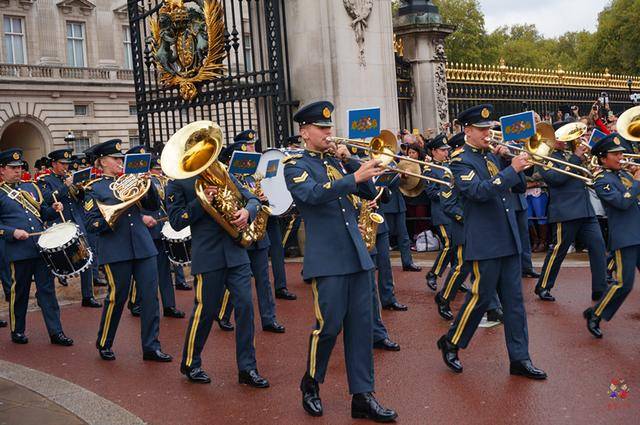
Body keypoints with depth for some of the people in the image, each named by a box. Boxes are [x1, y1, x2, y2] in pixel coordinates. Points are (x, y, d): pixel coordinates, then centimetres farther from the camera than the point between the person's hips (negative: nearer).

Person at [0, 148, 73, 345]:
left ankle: (56, 331, 5)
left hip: (42, 247, 4)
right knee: (19, 292, 7)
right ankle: (17, 331, 23)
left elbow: (42, 212, 21)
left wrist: (53, 209, 1)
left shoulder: (31, 187, 16)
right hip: (19, 251, -4)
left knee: (47, 289, 3)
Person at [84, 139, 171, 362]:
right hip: (116, 250, -4)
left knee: (150, 297, 1)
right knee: (116, 297, 3)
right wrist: (118, 210, -15)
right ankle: (104, 344, 23)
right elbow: (91, 224, -6)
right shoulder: (94, 189, 1)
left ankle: (151, 346, 9)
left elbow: (154, 206, 9)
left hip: (143, 247, 4)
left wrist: (148, 184, -6)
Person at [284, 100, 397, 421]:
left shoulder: (338, 161, 16)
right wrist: (354, 177, -29)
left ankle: (363, 396, 11)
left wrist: (350, 161, -4)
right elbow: (313, 194, -21)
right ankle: (310, 386, 19)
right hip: (327, 259, -6)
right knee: (329, 325, -4)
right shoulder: (295, 165, -1)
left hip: (357, 255, 6)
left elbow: (369, 193, 7)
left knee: (361, 326, 5)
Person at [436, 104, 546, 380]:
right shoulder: (461, 161, -8)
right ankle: (451, 343, 20)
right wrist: (511, 169, -25)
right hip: (484, 242, -7)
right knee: (481, 297, 0)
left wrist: (509, 160, -1)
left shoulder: (492, 156, 14)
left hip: (508, 240, 7)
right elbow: (479, 191, -24)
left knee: (514, 300, 7)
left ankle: (520, 359, 12)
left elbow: (519, 186, 14)